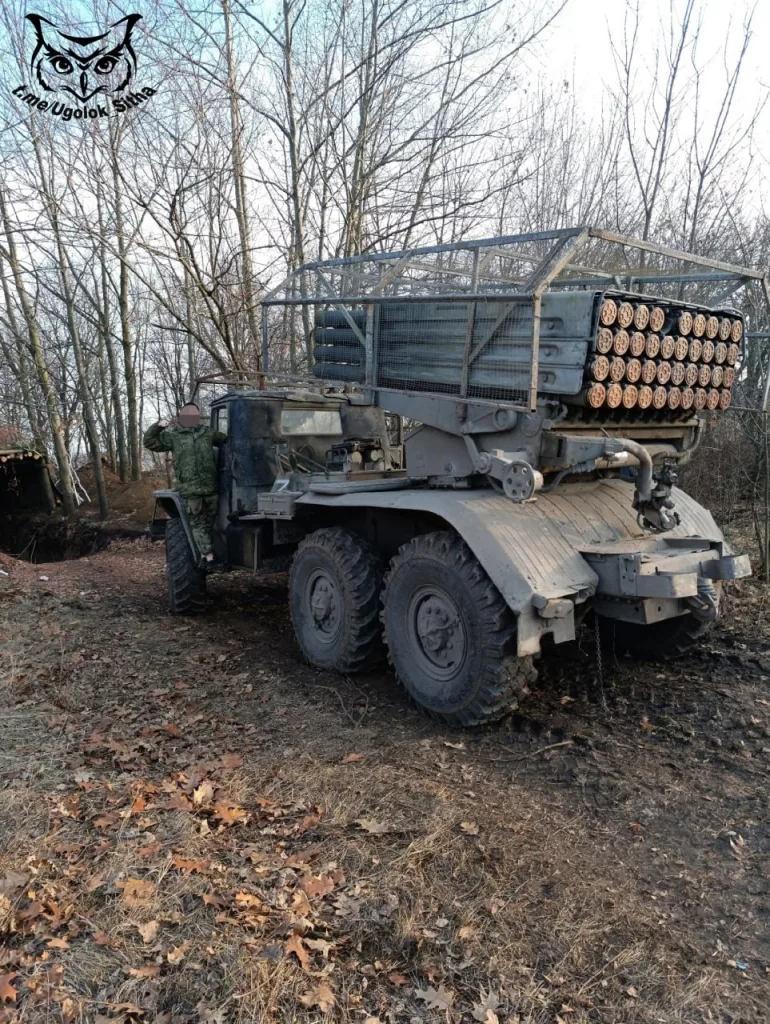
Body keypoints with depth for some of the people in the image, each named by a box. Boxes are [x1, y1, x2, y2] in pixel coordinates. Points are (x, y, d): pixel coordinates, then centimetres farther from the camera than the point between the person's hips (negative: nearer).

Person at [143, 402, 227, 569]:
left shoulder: (208, 433, 13)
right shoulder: (173, 436, 5)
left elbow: (226, 440, 25)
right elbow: (150, 442, 3)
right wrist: (157, 427, -10)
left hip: (210, 486, 3)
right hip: (190, 488, -3)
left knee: (209, 522, 7)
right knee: (198, 523, -2)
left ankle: (204, 555, 17)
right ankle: (209, 556, -2)